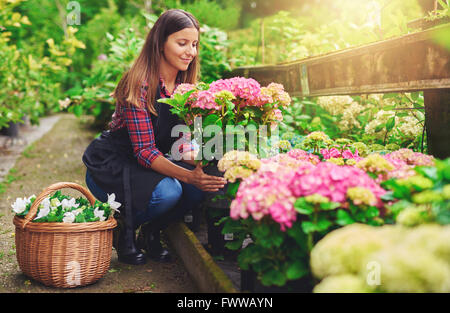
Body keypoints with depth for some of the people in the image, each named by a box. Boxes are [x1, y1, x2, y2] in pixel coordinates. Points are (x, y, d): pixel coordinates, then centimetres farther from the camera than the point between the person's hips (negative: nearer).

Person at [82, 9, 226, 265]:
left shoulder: (184, 85, -1)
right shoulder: (139, 84, -23)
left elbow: (182, 141, -2)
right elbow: (144, 151, -27)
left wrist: (200, 162, -23)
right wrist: (188, 176, -39)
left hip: (150, 164, 7)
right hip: (110, 167, -6)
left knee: (203, 185, -20)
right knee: (167, 192, -33)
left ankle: (151, 232, 6)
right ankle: (123, 230, -1)